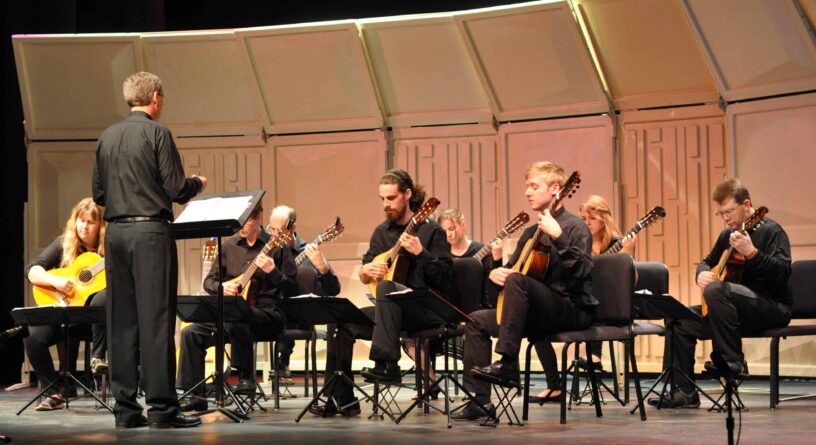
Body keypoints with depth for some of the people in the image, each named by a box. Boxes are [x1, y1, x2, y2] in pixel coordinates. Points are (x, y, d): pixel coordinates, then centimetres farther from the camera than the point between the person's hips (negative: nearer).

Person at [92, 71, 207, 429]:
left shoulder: (107, 137, 11)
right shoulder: (156, 133, -7)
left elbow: (98, 193, 15)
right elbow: (176, 190, -10)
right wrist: (198, 183, 11)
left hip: (115, 232, 6)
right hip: (150, 231, -6)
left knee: (121, 320, 7)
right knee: (155, 319, -5)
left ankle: (126, 408, 8)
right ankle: (161, 407, -6)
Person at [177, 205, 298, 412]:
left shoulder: (276, 247, -1)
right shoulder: (228, 246, 12)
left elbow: (292, 290, -4)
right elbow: (209, 280, 17)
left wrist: (273, 271, -21)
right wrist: (221, 287, -5)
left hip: (267, 312, -5)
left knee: (237, 318, -38)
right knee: (191, 332, -15)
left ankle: (246, 377, -23)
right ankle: (196, 397, -11)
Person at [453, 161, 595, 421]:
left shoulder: (574, 227, -8)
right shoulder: (532, 232, 18)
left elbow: (582, 271, -24)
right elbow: (511, 265, 26)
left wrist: (557, 236, -33)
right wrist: (495, 272, 2)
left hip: (574, 310, -9)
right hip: (539, 315, 9)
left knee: (516, 279, -31)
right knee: (477, 321, -2)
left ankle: (507, 365, -30)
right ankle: (480, 400, -6)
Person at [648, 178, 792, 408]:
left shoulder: (771, 231, -9)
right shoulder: (727, 235, 13)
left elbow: (783, 272, -23)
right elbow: (707, 261, 29)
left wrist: (751, 253, -36)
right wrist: (702, 273, 4)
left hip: (773, 307, -8)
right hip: (738, 309, 8)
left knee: (716, 290, -34)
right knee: (680, 322, -1)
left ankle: (733, 361, -27)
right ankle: (683, 392, 1)